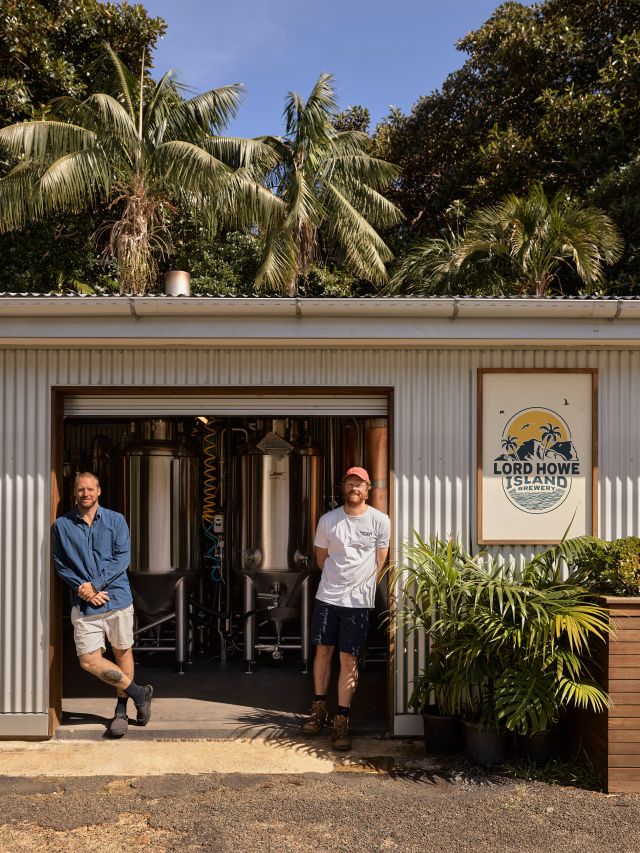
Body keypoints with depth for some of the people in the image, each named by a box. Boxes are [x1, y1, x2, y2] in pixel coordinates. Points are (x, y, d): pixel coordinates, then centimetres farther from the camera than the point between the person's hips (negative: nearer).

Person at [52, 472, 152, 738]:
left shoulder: (116, 520, 2)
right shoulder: (62, 525, 4)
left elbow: (122, 557, -5)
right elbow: (60, 564, 3)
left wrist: (95, 584, -15)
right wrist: (82, 589, -10)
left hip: (118, 598, 0)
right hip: (84, 605, 1)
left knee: (122, 652, 8)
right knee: (89, 660, -6)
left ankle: (121, 710, 25)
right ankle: (139, 693, 11)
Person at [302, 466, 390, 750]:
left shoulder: (380, 521, -3)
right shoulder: (327, 520, 1)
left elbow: (381, 561, 6)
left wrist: (363, 587, 6)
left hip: (358, 601, -2)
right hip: (327, 596, 2)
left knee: (348, 659, -1)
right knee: (323, 650, 10)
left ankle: (342, 721, 6)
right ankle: (319, 708, 26)